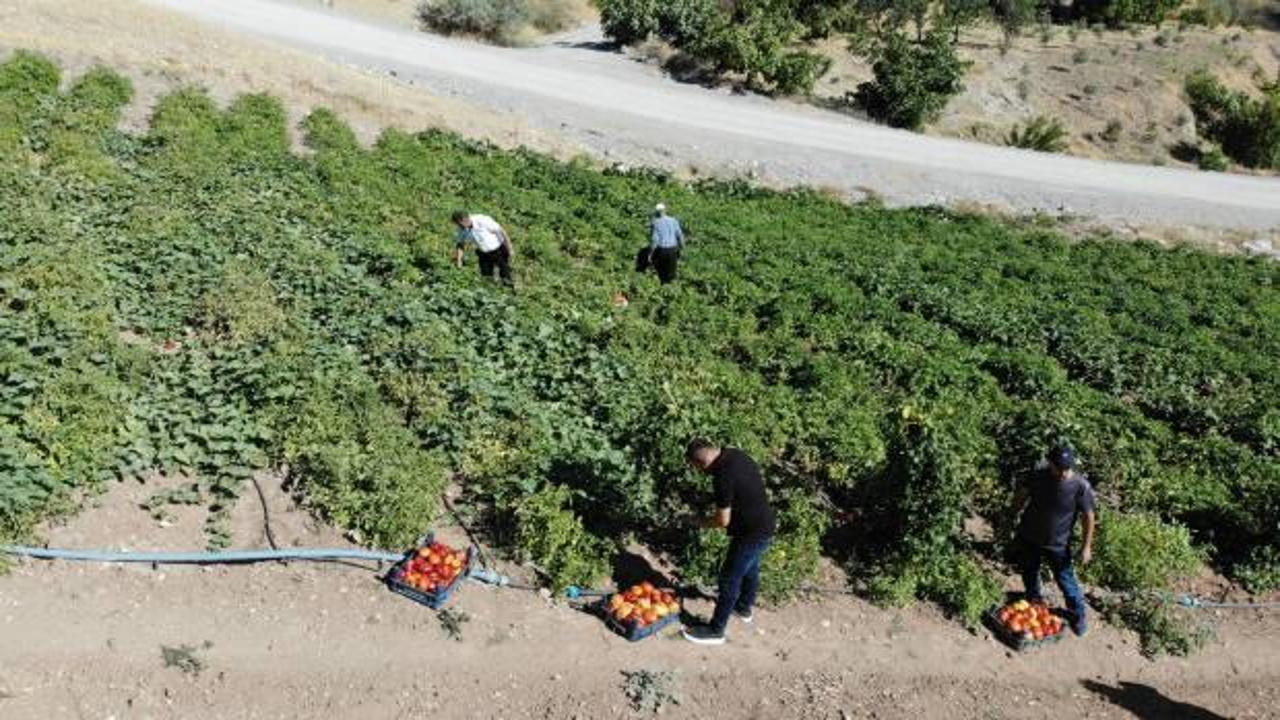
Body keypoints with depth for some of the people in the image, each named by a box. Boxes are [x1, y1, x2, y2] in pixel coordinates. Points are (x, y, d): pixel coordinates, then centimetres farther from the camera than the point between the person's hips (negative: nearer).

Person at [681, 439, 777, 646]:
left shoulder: (724, 476, -28)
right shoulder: (736, 454, -2)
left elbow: (723, 520, -21)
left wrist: (701, 523, -3)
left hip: (752, 533, -9)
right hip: (766, 525, 9)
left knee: (729, 579, 4)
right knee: (750, 569, 28)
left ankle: (716, 630, 16)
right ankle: (744, 608, 49)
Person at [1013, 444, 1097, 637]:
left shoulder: (1081, 486, -24)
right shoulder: (1038, 475, -16)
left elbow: (1089, 516, -14)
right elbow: (1022, 495, 2)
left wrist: (1086, 546, -11)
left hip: (1057, 543, -3)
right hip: (1028, 538, 3)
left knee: (1065, 579, 6)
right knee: (1029, 572, 22)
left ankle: (1078, 615, 30)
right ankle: (1033, 600, 50)